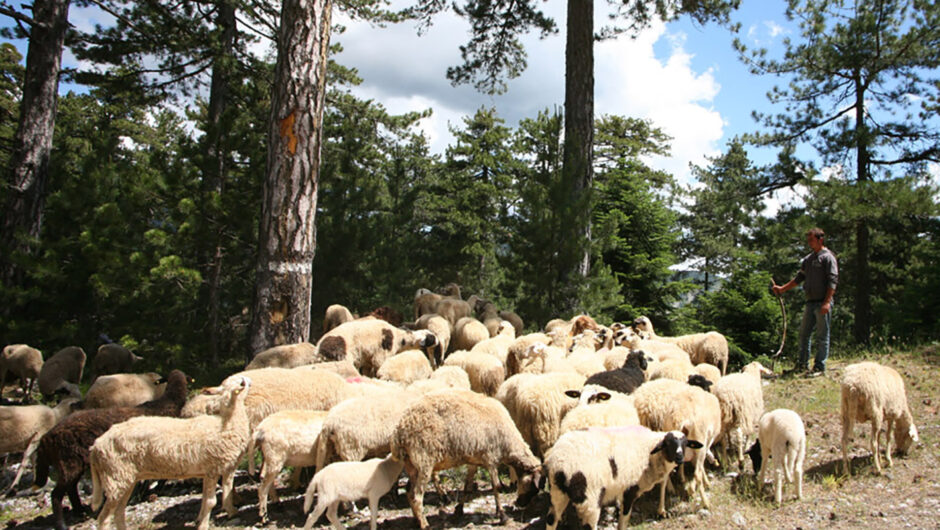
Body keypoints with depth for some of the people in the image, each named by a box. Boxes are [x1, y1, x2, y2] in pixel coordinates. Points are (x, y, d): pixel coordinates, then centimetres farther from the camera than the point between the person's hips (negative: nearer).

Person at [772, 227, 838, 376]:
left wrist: (827, 302, -19)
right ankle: (803, 363, 19)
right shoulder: (808, 259, 17)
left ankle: (820, 366, 2)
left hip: (822, 303, -8)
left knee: (822, 335, -2)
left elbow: (833, 281, -13)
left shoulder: (828, 257, -6)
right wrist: (782, 288, 17)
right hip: (810, 302, 8)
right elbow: (799, 278, 23)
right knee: (804, 333, 10)